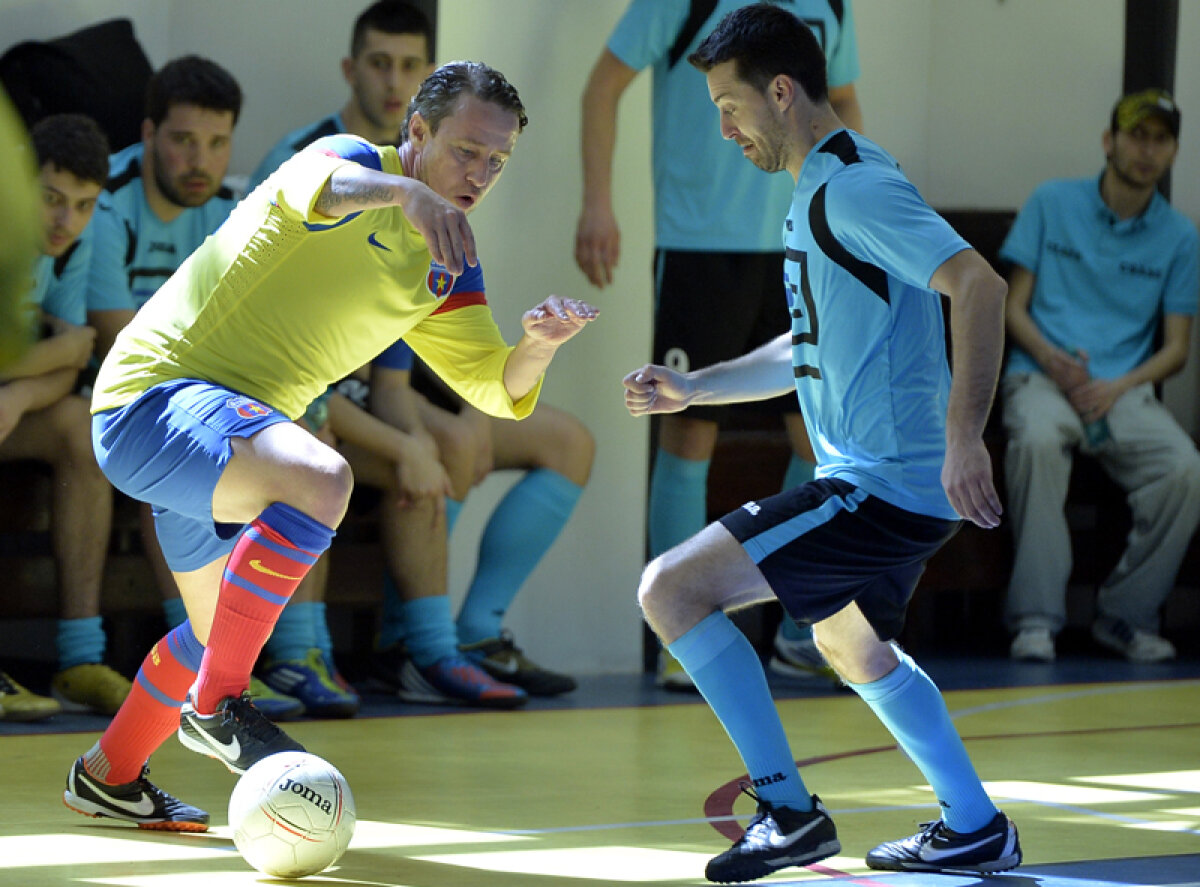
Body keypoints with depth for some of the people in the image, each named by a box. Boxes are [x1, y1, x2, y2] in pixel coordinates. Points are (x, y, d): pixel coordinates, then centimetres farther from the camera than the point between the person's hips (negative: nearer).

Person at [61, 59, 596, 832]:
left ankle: (108, 774, 47)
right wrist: (406, 190, -57)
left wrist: (539, 347, -12)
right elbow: (316, 188, -37)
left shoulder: (446, 268, 13)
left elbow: (498, 390, 10)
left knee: (228, 630, 24)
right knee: (321, 477, -35)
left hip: (232, 432, 10)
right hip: (155, 393, -10)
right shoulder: (357, 165, -12)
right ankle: (218, 705, -26)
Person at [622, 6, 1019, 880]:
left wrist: (964, 437, -36)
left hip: (882, 487, -11)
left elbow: (978, 283, -29)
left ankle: (790, 812, -6)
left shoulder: (854, 186, -17)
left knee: (673, 589, -13)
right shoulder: (820, 191, 15)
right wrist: (691, 389, 18)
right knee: (855, 650, 33)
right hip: (877, 481, 11)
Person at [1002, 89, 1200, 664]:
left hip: (1125, 389, 2)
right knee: (1038, 441, -38)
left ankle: (1127, 614, -13)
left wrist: (1118, 387, -10)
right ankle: (1035, 616, -35)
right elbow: (1014, 307, 7)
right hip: (1041, 376, -2)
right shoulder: (1053, 204, 8)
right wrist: (1050, 358, -14)